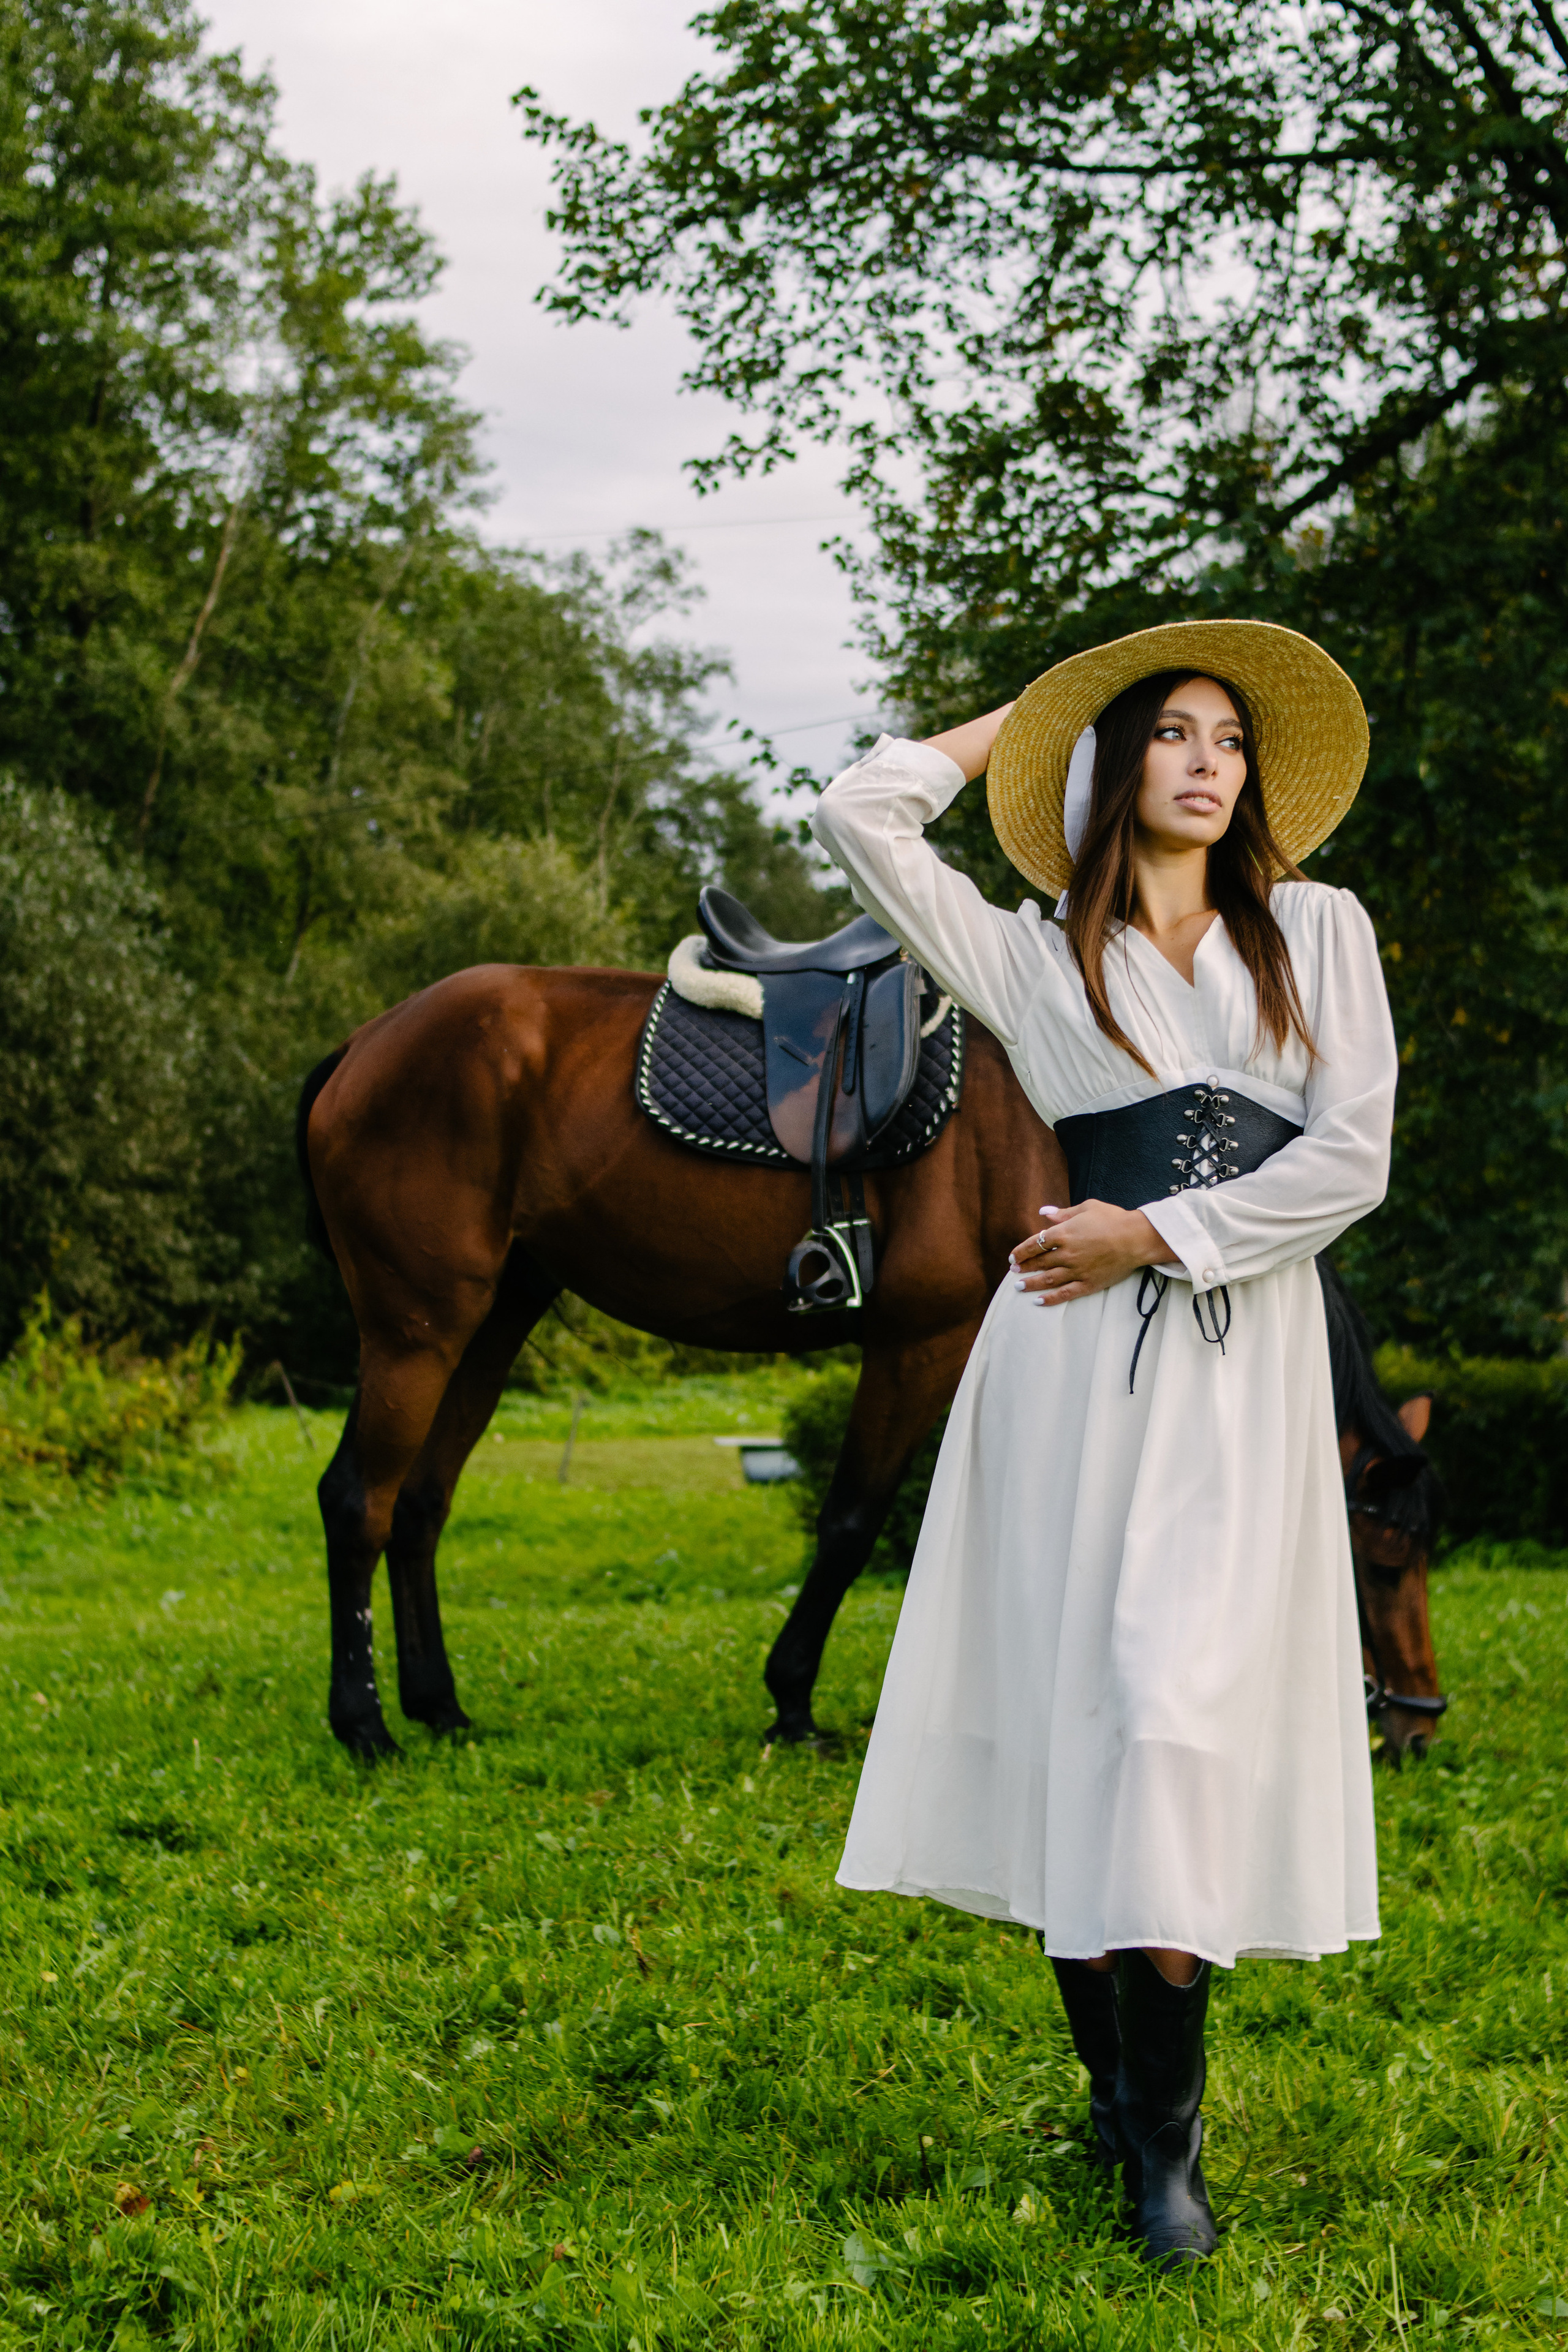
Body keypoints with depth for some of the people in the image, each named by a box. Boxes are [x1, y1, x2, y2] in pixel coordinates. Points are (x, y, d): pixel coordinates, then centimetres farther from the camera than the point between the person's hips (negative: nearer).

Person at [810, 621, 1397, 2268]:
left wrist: (1158, 1233, -3)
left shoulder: (1319, 931, 14)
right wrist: (1018, 720, 16)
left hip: (1248, 1365, -1)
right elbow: (860, 817, 5)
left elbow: (1351, 1159, 4)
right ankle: (1121, 2099, 8)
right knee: (1077, 1715, -3)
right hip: (1078, 1371, 1)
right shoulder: (1034, 960, 13)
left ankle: (1163, 2132, -6)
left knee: (1188, 1717, -11)